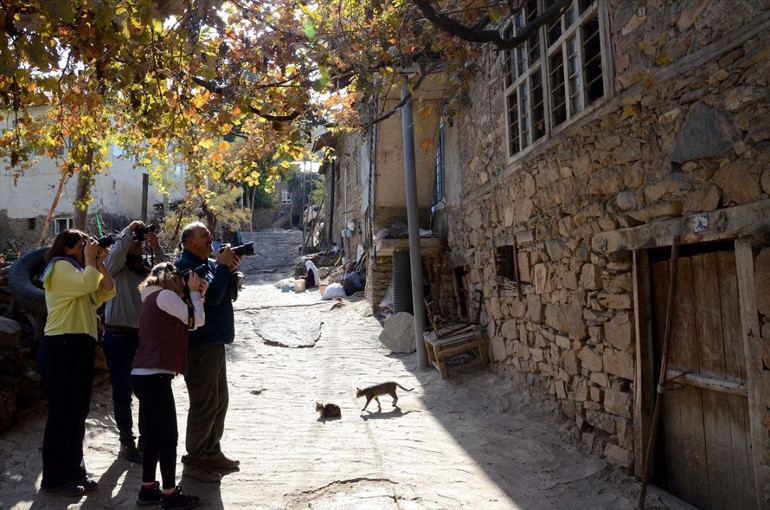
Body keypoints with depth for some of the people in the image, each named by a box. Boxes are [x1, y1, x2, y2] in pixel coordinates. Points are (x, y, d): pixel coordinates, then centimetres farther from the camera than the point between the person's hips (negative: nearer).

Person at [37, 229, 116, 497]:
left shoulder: (77, 271, 25)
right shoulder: (60, 267, -4)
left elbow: (107, 291, 16)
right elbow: (88, 283, -23)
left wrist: (99, 262, 10)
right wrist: (89, 259, -8)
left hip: (80, 349, 10)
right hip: (61, 348, -10)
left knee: (78, 414, 13)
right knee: (61, 414, -4)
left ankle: (75, 471, 22)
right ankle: (54, 479, 6)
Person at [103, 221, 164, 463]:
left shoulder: (147, 267, 11)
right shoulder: (116, 267, 0)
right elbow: (117, 251, -21)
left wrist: (157, 249, -11)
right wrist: (130, 230, -13)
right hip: (119, 336, -3)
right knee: (122, 393, 7)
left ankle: (146, 439, 22)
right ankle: (127, 441, 20)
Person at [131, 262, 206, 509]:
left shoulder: (154, 298, 20)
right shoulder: (165, 295, -8)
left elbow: (185, 323, 19)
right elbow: (196, 321, -8)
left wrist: (197, 294, 12)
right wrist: (193, 292, 4)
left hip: (145, 375, 10)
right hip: (153, 376, -10)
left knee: (155, 434, 17)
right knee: (168, 436, -1)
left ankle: (148, 489, 25)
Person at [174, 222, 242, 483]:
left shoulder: (209, 264, 14)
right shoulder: (185, 266, -14)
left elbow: (230, 294, 13)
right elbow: (212, 296, -25)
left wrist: (231, 270, -1)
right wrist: (223, 266, -17)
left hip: (215, 342, 10)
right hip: (198, 345, -10)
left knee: (219, 400, 17)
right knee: (204, 404, -4)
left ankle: (212, 452, 30)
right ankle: (193, 462, 9)